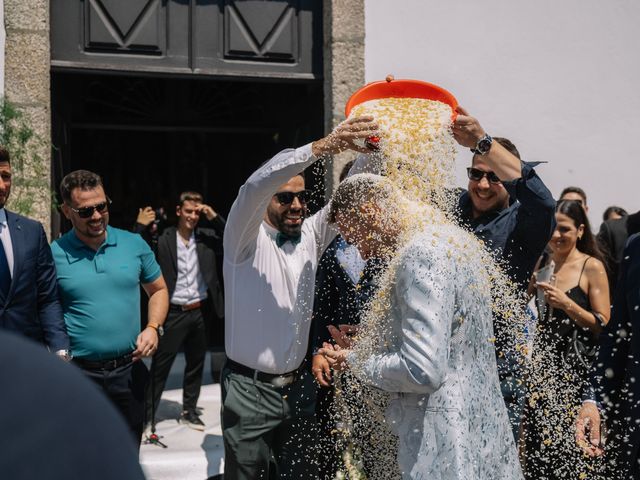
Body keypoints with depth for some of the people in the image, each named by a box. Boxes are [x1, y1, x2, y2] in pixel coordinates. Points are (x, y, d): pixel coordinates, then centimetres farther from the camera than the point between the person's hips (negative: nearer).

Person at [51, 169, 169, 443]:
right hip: (78, 375, -2)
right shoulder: (53, 254, -6)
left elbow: (158, 290, 13)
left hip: (129, 371, 3)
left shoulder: (134, 244, 1)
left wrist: (153, 328, -4)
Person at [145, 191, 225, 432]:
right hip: (175, 312, -4)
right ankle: (147, 416, 8)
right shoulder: (164, 239, -7)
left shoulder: (206, 236, 4)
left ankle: (189, 411, 30)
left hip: (201, 311, 4)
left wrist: (214, 217, -8)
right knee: (160, 366, 0)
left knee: (195, 364, 16)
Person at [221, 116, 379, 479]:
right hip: (251, 389, -4)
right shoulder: (246, 239, -8)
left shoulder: (311, 235, 6)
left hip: (299, 386, 5)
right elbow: (256, 185, -26)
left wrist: (368, 147, -21)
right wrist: (325, 146, -38)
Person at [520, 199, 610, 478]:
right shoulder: (542, 263, 10)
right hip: (543, 360, 4)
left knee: (570, 441, -6)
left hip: (575, 365, -4)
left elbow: (603, 324, -7)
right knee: (539, 436, 2)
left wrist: (566, 303, -18)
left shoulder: (592, 267, -5)